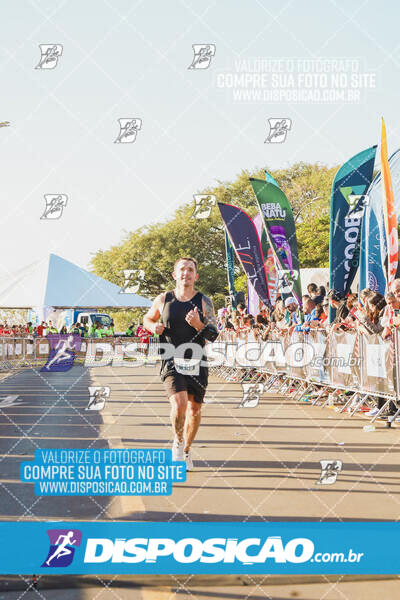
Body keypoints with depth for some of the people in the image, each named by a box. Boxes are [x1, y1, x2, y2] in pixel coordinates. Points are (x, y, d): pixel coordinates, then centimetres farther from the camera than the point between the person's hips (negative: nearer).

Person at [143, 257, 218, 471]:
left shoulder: (204, 302, 2)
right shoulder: (163, 300, 4)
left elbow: (214, 335, 1)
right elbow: (147, 318, 21)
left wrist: (199, 325, -19)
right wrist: (154, 327, -1)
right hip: (171, 361, -1)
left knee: (194, 408, 6)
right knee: (179, 403, -21)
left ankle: (186, 451, 28)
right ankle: (177, 442, 5)